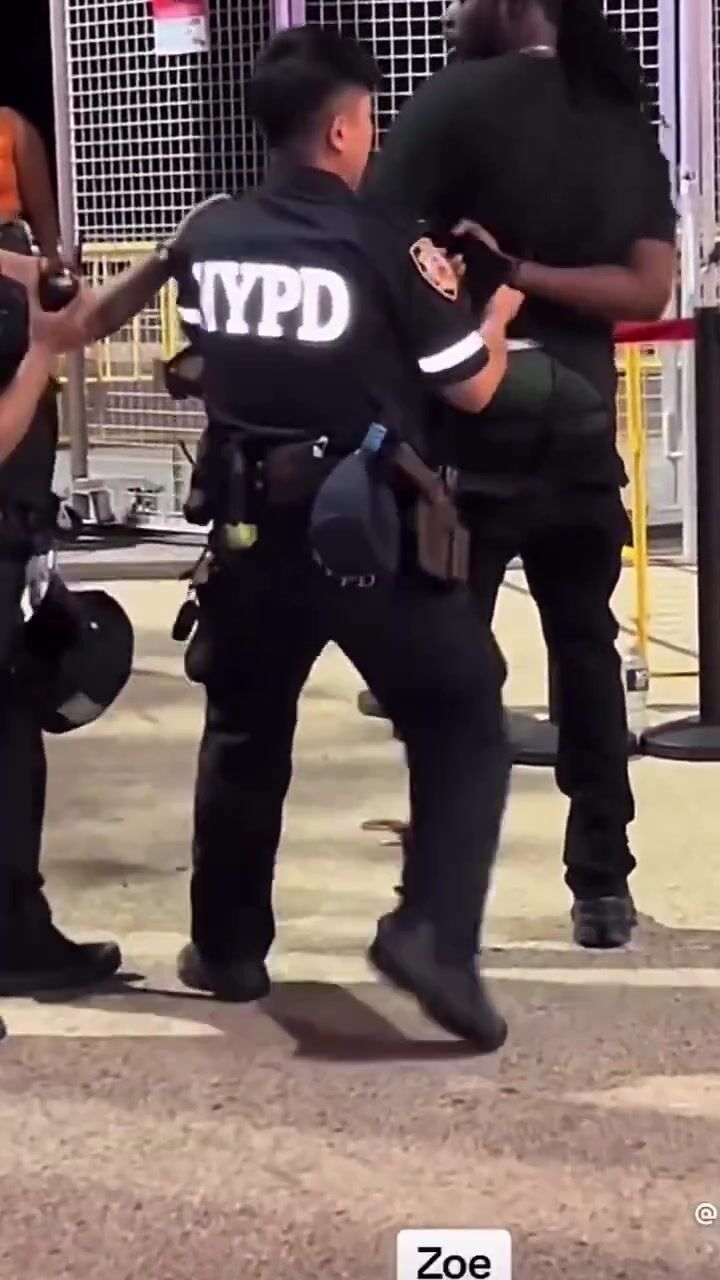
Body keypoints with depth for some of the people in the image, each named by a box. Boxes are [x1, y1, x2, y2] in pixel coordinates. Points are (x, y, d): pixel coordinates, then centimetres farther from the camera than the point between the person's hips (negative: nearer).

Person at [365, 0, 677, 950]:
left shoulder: (456, 101, -8)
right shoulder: (627, 120, 8)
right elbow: (647, 288, -2)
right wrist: (519, 273, -8)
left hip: (465, 436, -5)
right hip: (578, 431, 5)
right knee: (586, 651, 15)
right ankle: (604, 885, 18)